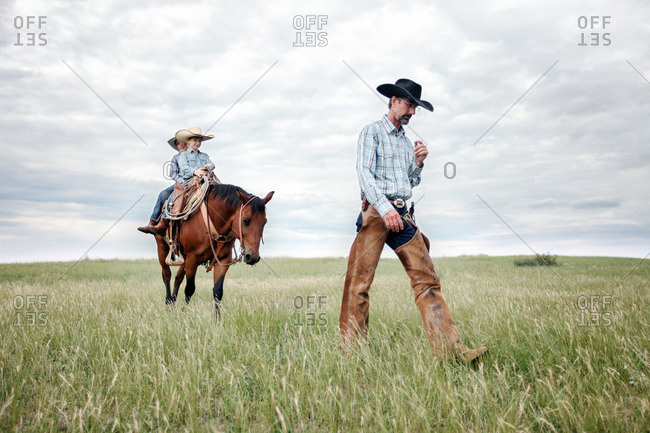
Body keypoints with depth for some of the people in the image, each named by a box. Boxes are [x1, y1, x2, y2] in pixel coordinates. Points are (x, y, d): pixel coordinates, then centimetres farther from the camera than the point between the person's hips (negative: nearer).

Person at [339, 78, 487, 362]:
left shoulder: (406, 141, 26)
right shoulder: (372, 132, 6)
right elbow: (364, 171, -8)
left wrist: (419, 162, 9)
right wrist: (384, 206, -22)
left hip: (402, 215, 6)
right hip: (375, 212, -6)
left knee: (426, 278, -7)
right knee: (359, 282, -9)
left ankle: (449, 349, -11)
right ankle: (350, 351, -2)